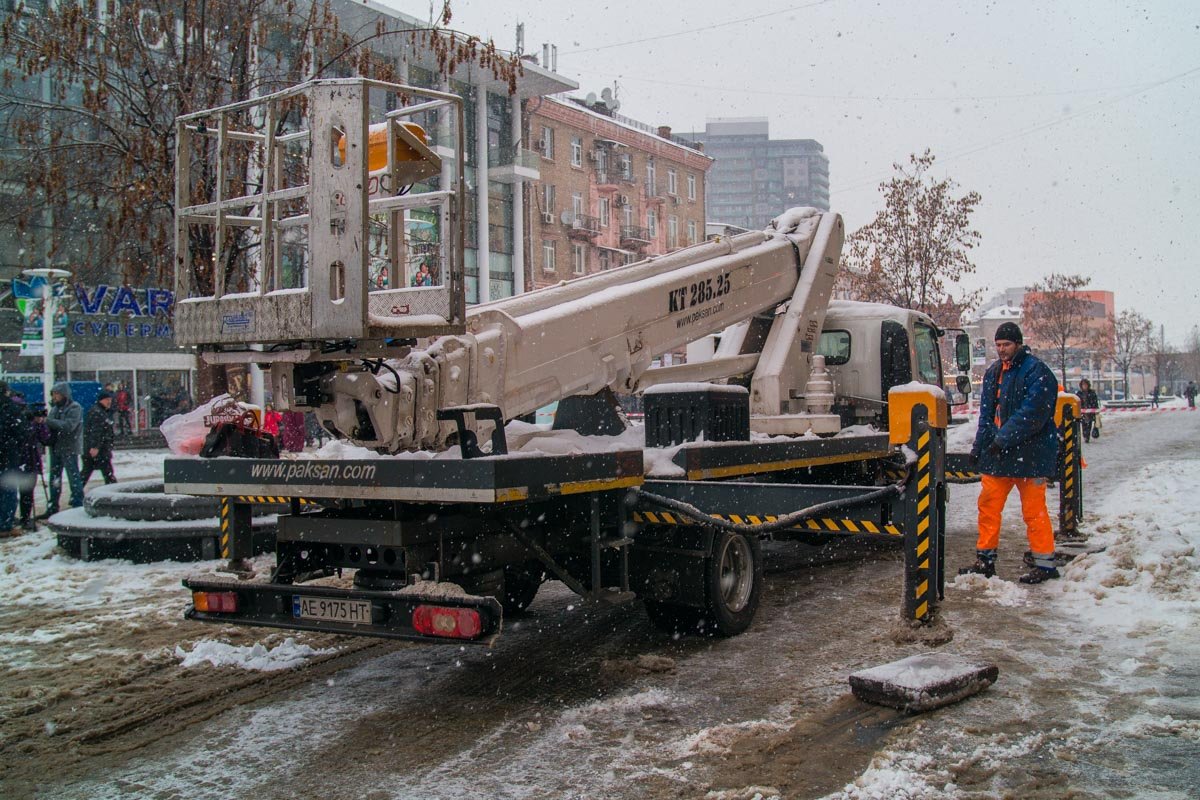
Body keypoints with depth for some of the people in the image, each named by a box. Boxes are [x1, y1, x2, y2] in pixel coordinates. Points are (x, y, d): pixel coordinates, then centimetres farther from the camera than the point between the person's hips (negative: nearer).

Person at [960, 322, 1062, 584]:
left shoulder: (1036, 372, -10)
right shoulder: (993, 372, 13)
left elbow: (1032, 413, -20)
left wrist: (1004, 439, -22)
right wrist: (979, 447, 9)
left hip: (1029, 453, -7)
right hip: (996, 453, 7)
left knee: (1033, 509, -1)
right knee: (988, 504, 8)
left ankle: (1045, 563, 11)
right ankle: (985, 560, 17)